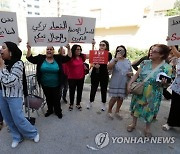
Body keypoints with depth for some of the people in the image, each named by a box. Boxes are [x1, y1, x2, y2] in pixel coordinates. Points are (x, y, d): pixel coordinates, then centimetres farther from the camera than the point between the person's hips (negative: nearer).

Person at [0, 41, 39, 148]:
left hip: (14, 96, -6)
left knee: (18, 119, 1)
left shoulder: (18, 63, -17)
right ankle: (17, 137, 36)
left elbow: (9, 81, -24)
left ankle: (34, 133, 25)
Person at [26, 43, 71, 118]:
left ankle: (58, 111, 32)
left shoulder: (58, 58, -4)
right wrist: (29, 49, -13)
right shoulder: (40, 58, -2)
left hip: (55, 85, -1)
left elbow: (68, 58, -4)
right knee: (48, 98, 19)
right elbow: (30, 58, -3)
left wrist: (68, 49, -15)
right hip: (45, 85, 2)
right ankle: (50, 110, 40)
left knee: (56, 98, 12)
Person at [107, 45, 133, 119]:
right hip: (115, 83, -4)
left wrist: (131, 73, -8)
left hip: (125, 84, 4)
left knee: (121, 98, 12)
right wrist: (116, 59, -33)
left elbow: (131, 71, 16)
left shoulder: (128, 61, 8)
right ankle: (109, 111, 23)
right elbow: (109, 67, -24)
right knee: (114, 98, -1)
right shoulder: (114, 60, -4)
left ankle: (117, 111, 32)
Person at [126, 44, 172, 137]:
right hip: (139, 92, 3)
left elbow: (166, 84, -5)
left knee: (149, 111, 14)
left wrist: (164, 83, -28)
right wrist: (129, 84, -11)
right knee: (136, 107, 16)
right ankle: (133, 123, 41)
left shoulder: (167, 68, -11)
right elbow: (136, 75, -1)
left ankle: (147, 128, 40)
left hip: (152, 95, -2)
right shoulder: (145, 63, -4)